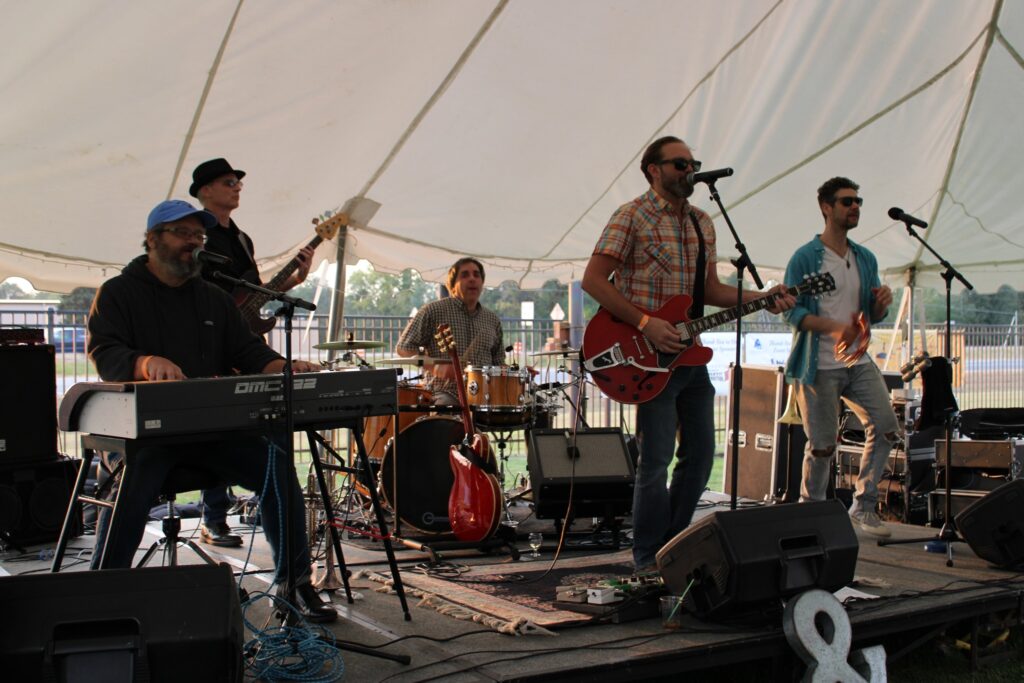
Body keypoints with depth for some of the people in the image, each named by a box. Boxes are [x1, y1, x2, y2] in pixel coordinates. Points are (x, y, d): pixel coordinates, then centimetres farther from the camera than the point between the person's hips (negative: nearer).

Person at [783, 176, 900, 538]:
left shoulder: (866, 259, 14)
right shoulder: (805, 258, -5)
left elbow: (872, 315, 17)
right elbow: (792, 312, -13)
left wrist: (881, 302, -7)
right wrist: (833, 327, -28)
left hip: (858, 361, 6)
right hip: (818, 365, -6)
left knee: (886, 426, -7)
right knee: (823, 445, -4)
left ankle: (863, 506, 9)